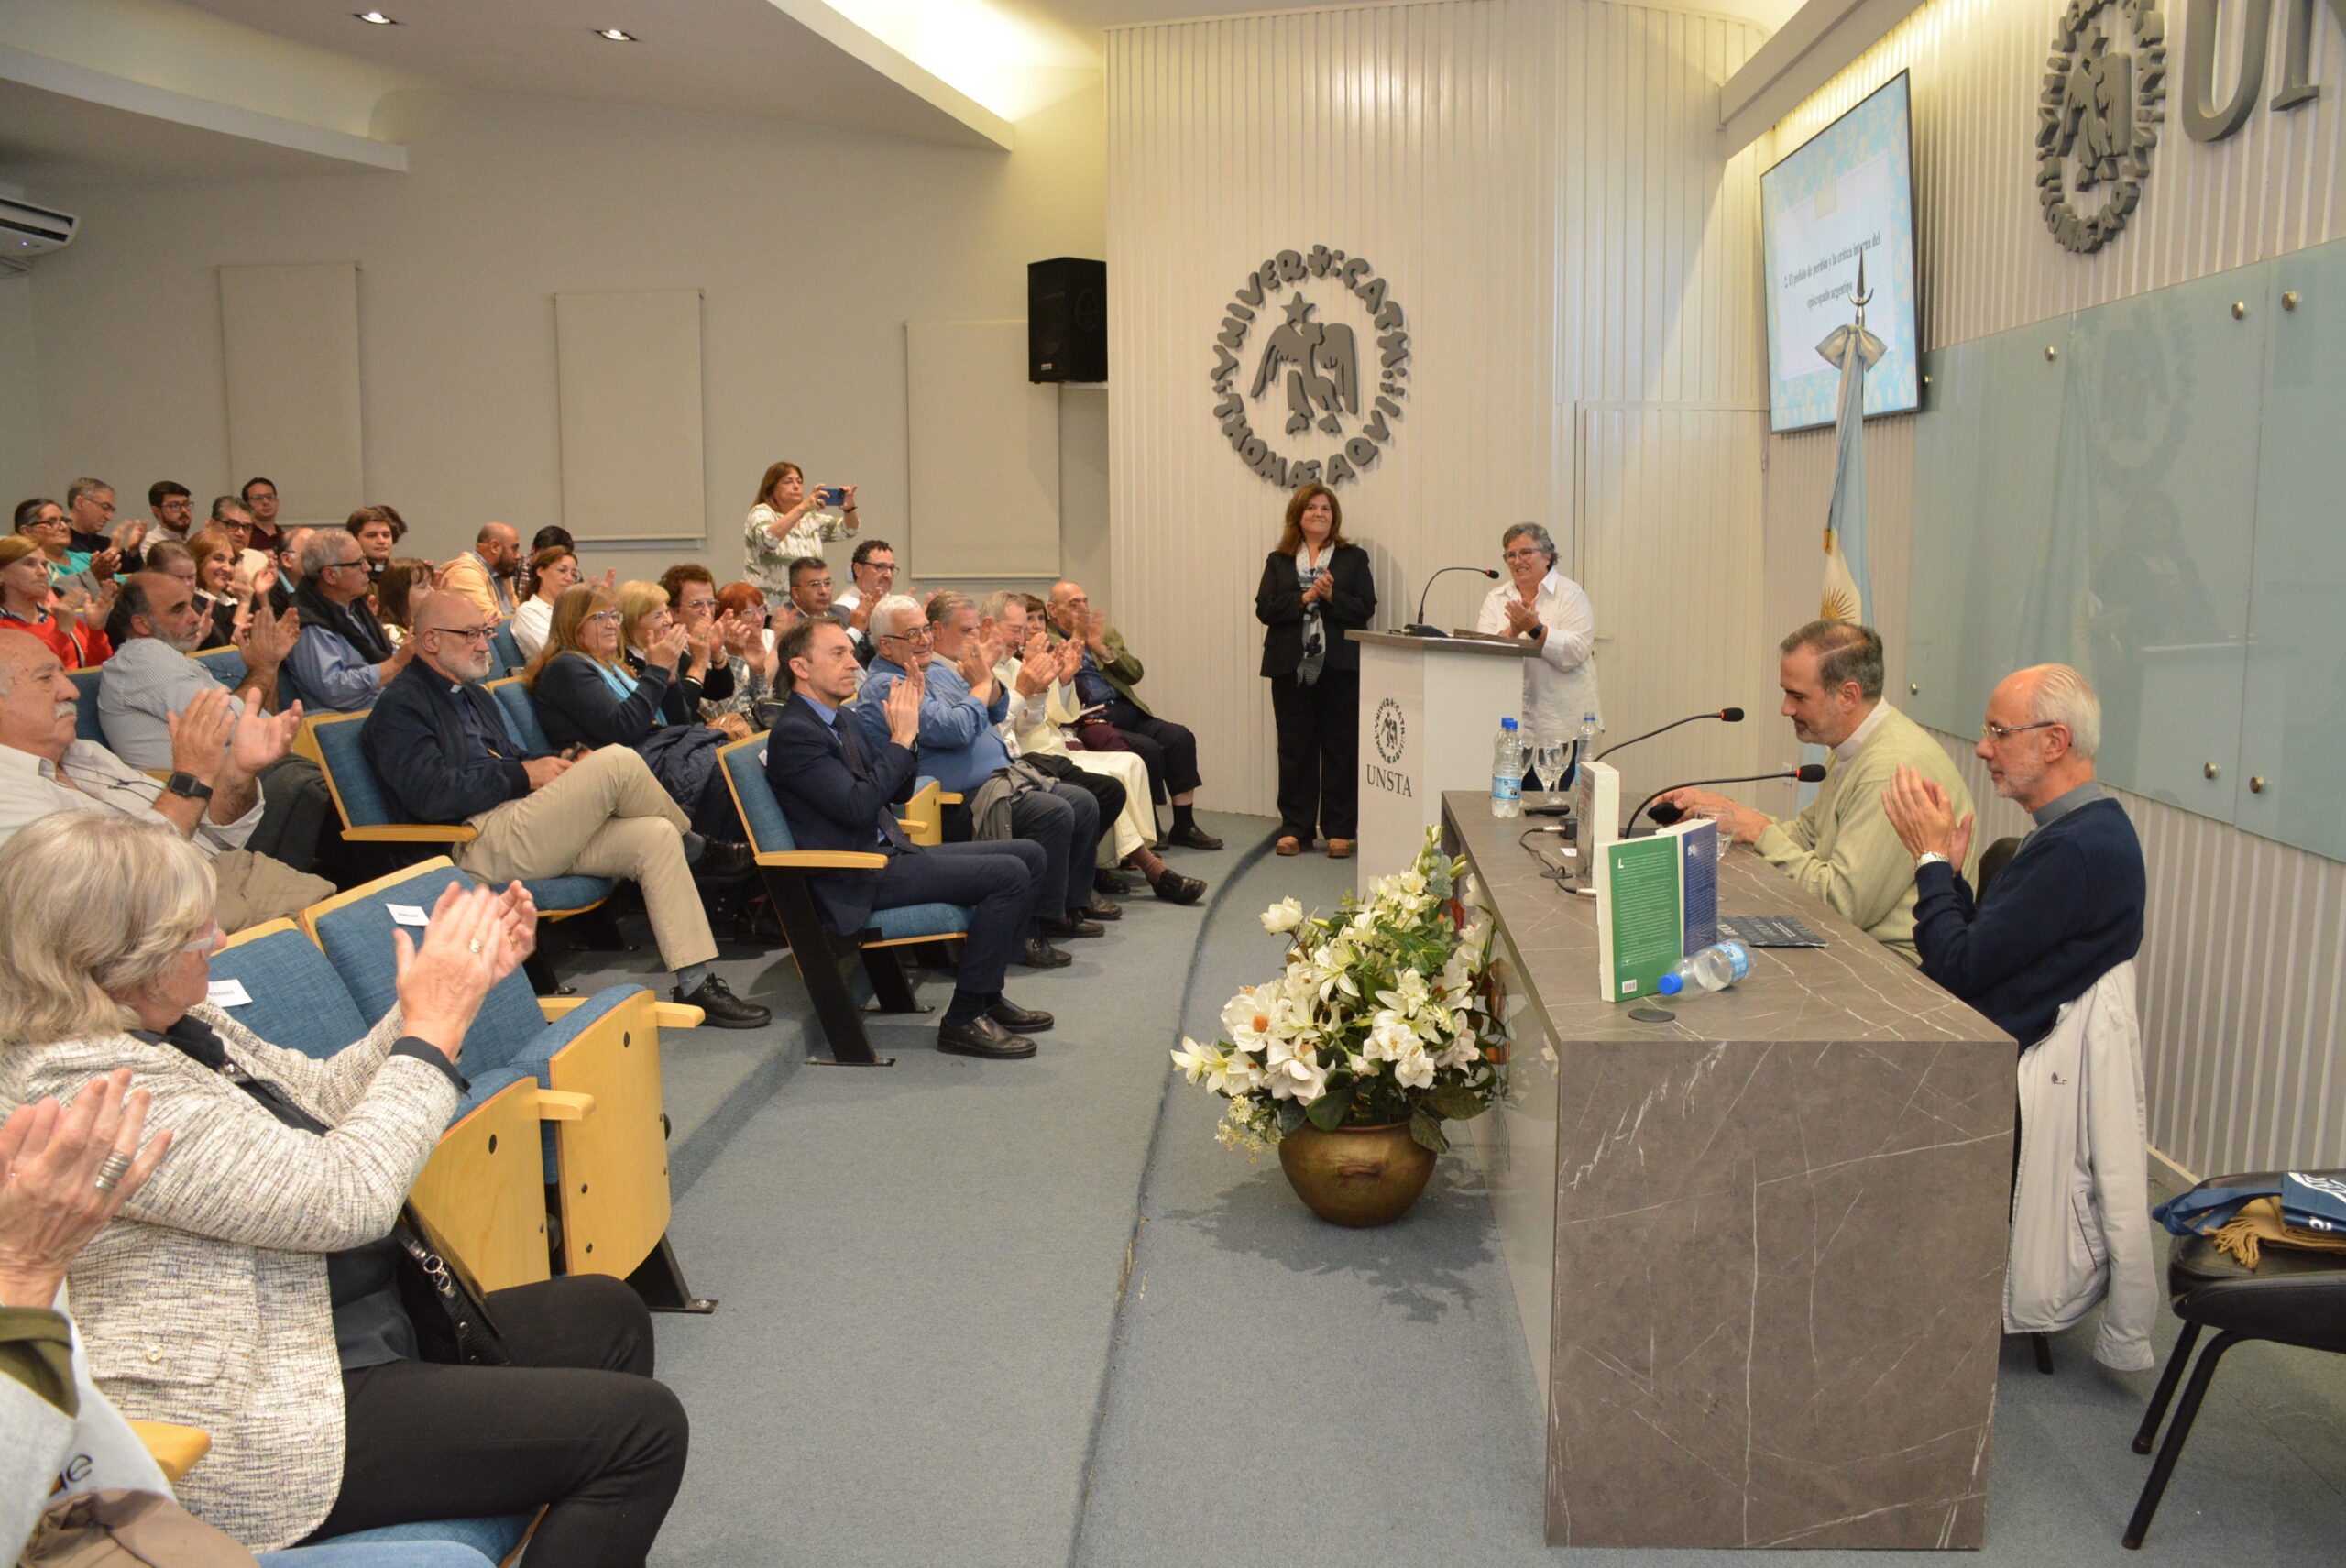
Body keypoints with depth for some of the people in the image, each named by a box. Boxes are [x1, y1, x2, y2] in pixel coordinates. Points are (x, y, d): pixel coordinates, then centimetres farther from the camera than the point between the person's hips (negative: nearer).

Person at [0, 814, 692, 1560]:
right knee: (642, 1429, -12)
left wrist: (458, 985, 0)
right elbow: (344, 1197, -27)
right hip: (263, 1430, -11)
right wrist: (434, 1030, -17)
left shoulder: (173, 1025, 3)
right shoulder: (90, 1083, -27)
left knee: (606, 1315, 13)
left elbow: (318, 1099, 12)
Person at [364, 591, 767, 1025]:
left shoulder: (471, 693, 26)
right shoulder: (400, 706, -4)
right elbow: (430, 794, -17)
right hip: (477, 844, -9)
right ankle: (697, 850, 4)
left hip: (529, 829, 9)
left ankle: (696, 982, -15)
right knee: (618, 762, -23)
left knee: (656, 836, -13)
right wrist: (523, 775, -13)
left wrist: (557, 765, 8)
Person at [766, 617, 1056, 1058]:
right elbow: (858, 806, -24)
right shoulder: (793, 732, -14)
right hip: (858, 879, -10)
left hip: (889, 853, 10)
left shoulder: (841, 720, 15)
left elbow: (898, 790, 17)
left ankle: (986, 994, 11)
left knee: (1030, 855, 5)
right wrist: (901, 738, -18)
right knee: (1009, 874, -21)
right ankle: (964, 1020, -13)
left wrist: (906, 724, 3)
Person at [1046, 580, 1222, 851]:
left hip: (1125, 711, 6)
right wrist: (1076, 642, -10)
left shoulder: (1106, 633, 22)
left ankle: (1184, 826, -10)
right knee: (1148, 748, -28)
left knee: (1180, 737, -16)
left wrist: (1102, 648, -1)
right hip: (1087, 720, -6)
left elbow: (1135, 674, 12)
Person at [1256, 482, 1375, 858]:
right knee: (1294, 748, 4)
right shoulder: (1279, 561, 11)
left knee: (1341, 748, 0)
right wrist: (1305, 597, -12)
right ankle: (1295, 829, 11)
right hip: (1292, 667, 1)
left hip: (1339, 667, -1)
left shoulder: (1353, 558, 9)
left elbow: (1365, 609, -1)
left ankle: (1339, 830, 6)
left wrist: (1332, 596, -16)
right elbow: (1265, 609, -1)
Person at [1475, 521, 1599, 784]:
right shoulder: (1497, 599, 13)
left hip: (1561, 722, -3)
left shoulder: (1570, 595, 2)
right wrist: (1512, 631, -17)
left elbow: (1575, 653, -12)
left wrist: (1535, 628, -19)